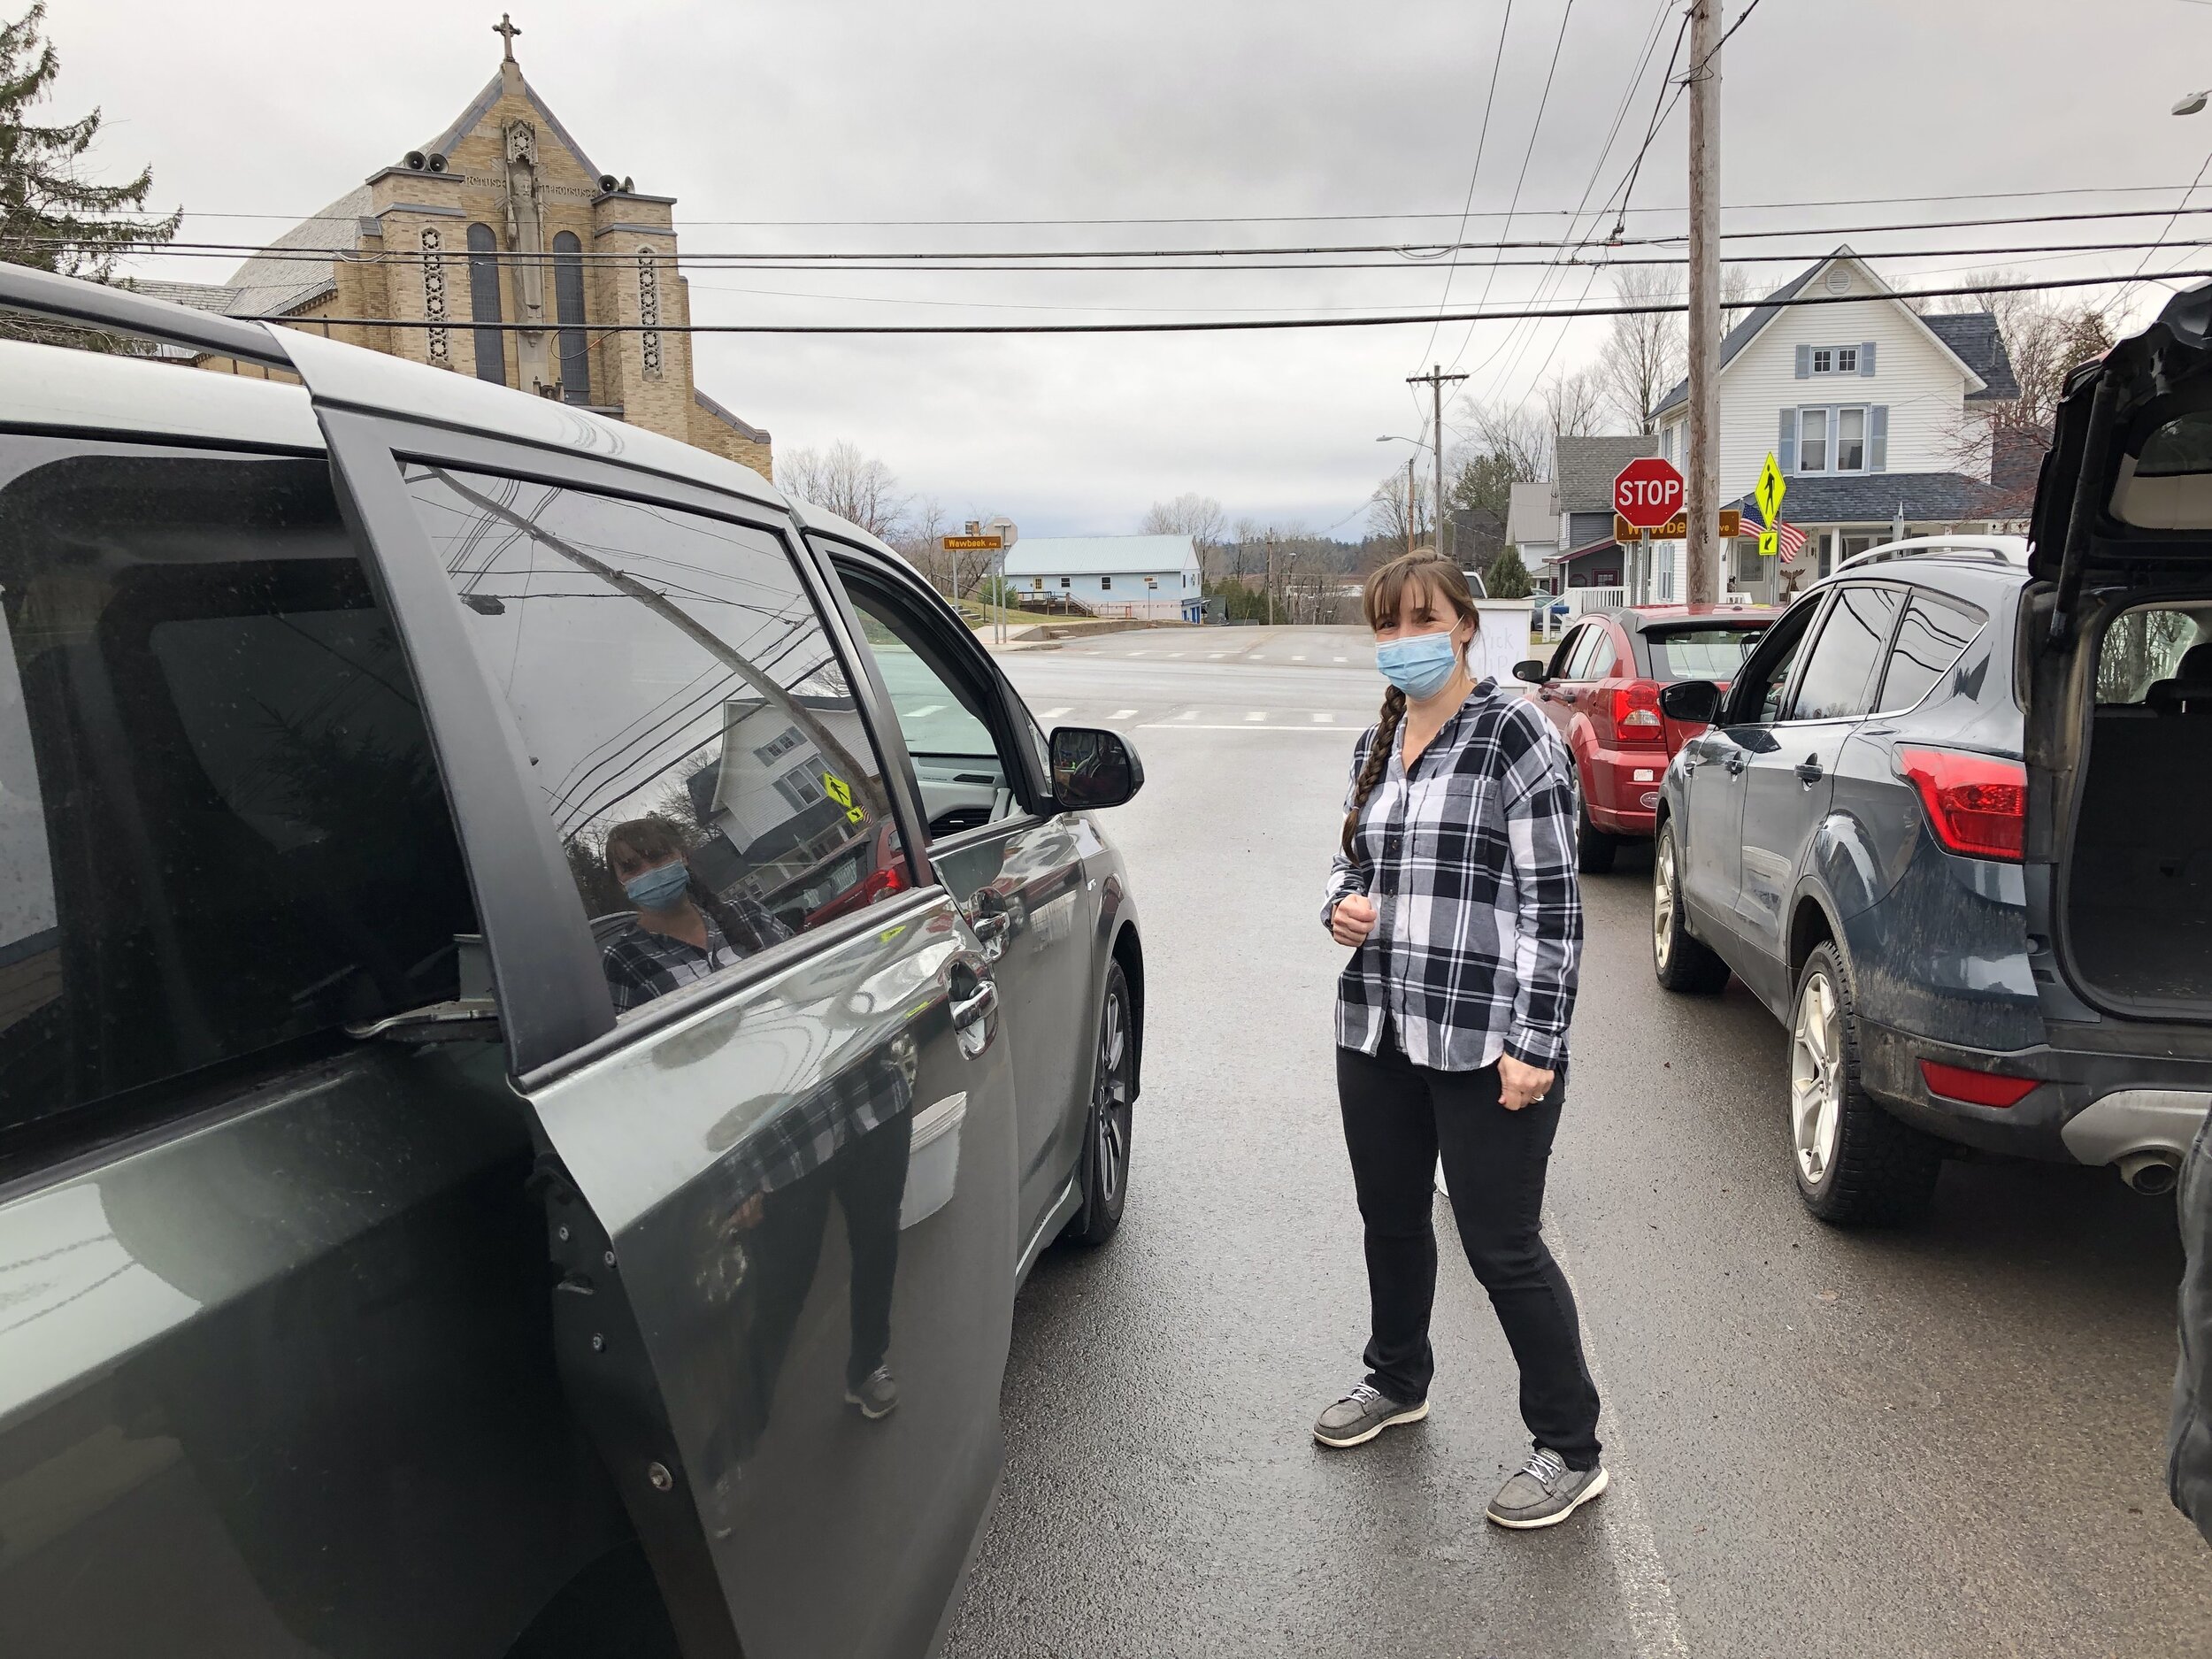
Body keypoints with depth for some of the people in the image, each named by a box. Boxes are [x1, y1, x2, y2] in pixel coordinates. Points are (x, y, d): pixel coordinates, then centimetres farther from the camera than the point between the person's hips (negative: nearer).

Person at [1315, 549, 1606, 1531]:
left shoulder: (1512, 734, -10)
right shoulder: (1375, 744, 11)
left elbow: (1552, 899, -12)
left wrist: (1537, 1044, -16)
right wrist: (1342, 907, -1)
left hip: (1483, 1040, -7)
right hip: (1377, 1030, 7)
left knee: (1502, 1245, 0)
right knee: (1391, 1219, 20)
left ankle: (1570, 1450, 18)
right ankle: (1397, 1382, 44)